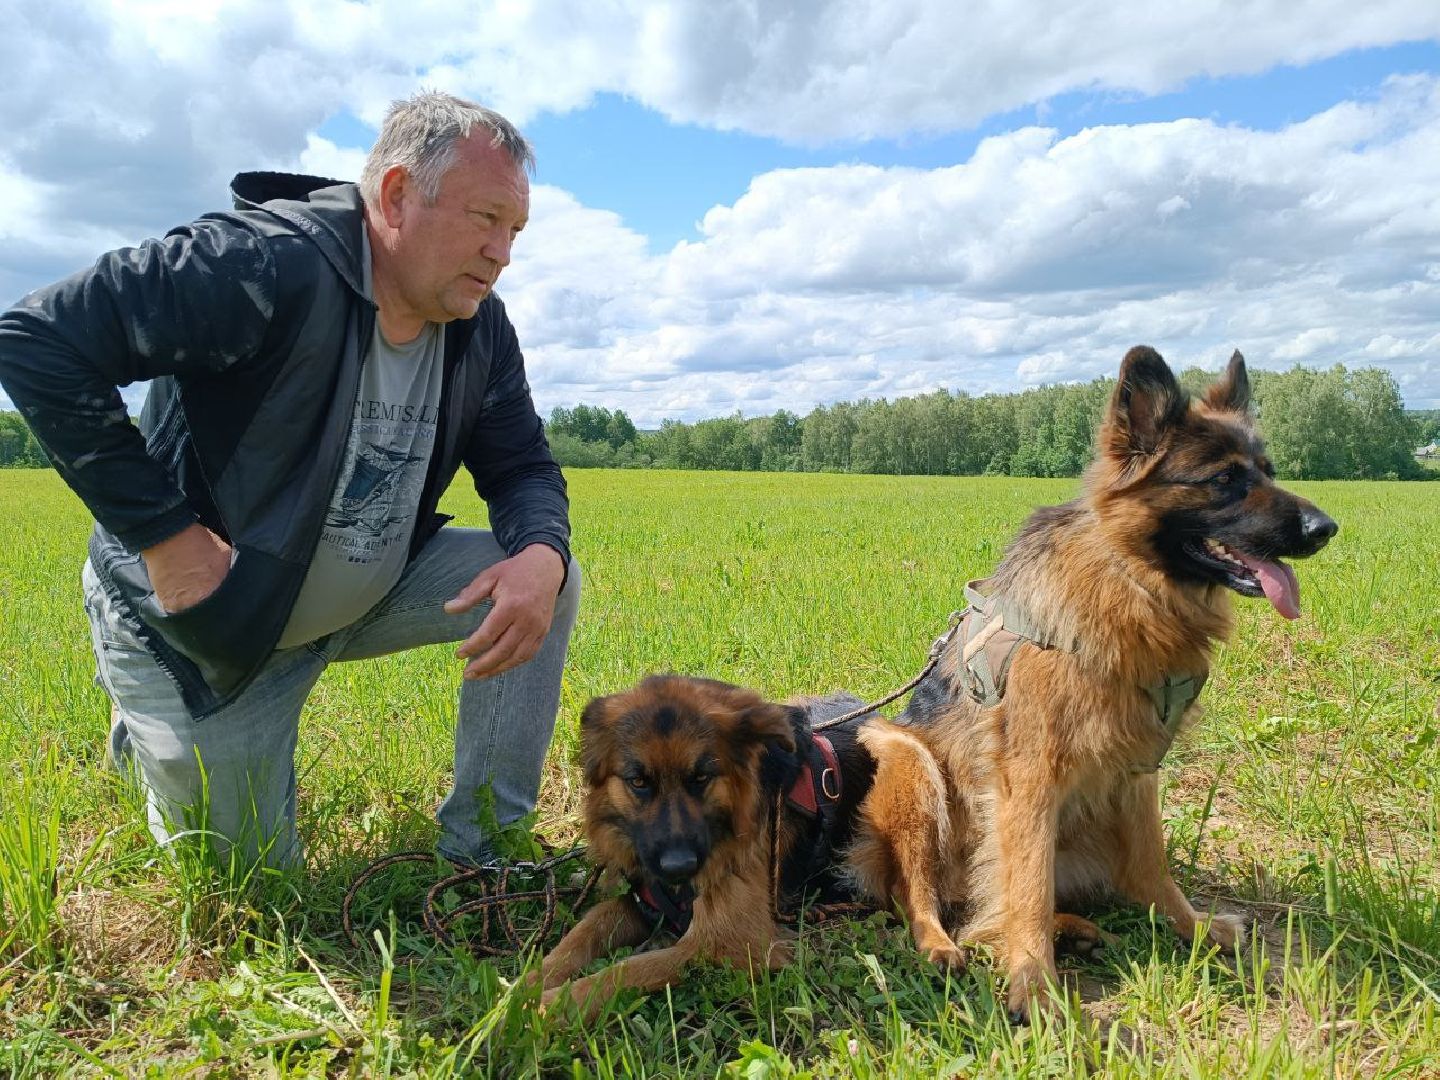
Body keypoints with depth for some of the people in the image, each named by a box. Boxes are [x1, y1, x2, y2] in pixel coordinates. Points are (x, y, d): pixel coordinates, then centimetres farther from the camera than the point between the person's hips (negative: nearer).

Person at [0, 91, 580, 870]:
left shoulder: (479, 327, -8)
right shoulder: (269, 266, -30)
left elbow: (523, 465, -2)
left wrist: (542, 554, -27)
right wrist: (163, 531, -30)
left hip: (365, 596, 6)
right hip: (198, 620, -5)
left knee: (546, 582, -13)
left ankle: (479, 848, 1)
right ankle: (152, 732, 37)